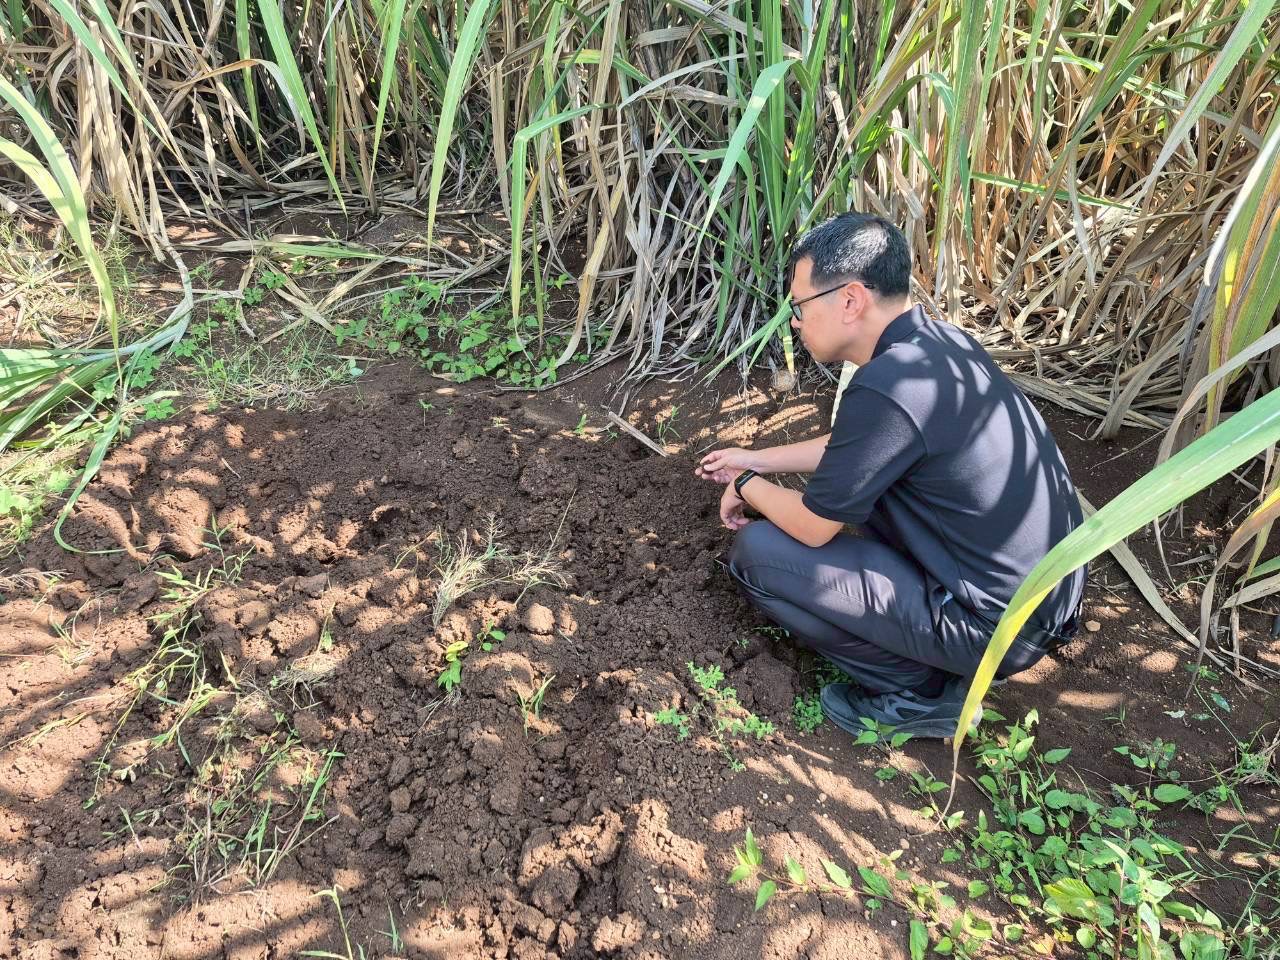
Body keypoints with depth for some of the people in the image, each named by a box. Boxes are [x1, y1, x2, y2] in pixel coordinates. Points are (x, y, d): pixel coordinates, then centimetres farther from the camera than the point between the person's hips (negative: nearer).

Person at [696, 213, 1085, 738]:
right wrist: (759, 460, 22)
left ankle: (918, 691, 4)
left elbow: (812, 527, -14)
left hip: (998, 622, -9)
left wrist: (748, 487, 5)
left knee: (756, 552, -8)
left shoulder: (887, 389, -26)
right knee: (852, 472, 22)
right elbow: (850, 449, 19)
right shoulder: (940, 340, 2)